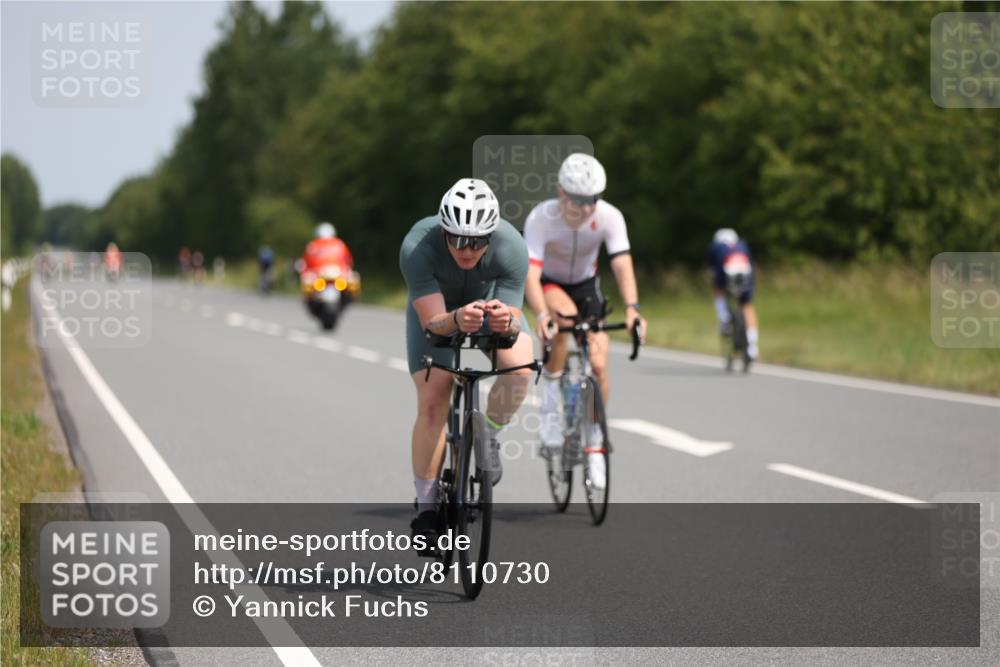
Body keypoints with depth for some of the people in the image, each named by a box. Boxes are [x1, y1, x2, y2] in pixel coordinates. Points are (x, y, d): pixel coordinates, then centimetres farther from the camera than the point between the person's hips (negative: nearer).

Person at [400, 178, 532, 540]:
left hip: (492, 303, 1)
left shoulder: (512, 248, -35)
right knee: (432, 402, -14)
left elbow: (513, 323, -33)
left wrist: (506, 322, -57)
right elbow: (432, 321, -39)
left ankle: (488, 438, -2)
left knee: (519, 366, -29)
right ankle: (426, 509, -1)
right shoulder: (417, 248, -38)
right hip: (436, 308, -1)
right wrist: (457, 320, -61)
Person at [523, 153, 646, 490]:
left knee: (598, 364, -11)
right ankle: (550, 404, -23)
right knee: (565, 313, -38)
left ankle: (594, 440, 11)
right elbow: (530, 273, -40)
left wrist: (631, 308, -50)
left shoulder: (609, 217, -26)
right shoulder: (541, 218, -32)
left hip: (585, 284, 3)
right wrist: (541, 315, -56)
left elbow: (622, 264, -34)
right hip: (548, 285, -3)